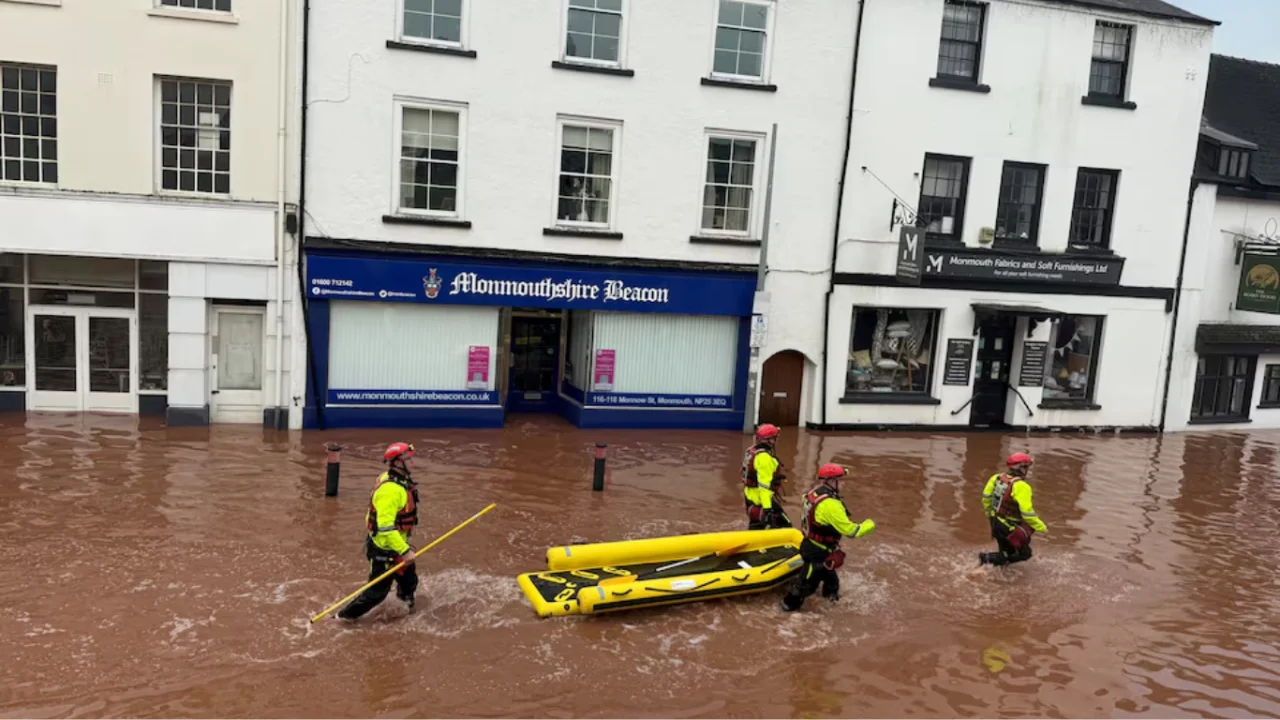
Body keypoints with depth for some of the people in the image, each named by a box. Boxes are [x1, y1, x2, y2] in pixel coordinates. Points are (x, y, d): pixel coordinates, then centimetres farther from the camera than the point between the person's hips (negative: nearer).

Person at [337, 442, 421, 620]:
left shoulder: (401, 481, 0)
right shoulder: (390, 490, -30)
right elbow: (385, 527, -32)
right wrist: (404, 550, -32)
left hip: (396, 543, 9)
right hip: (383, 548, -9)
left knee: (409, 578, 24)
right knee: (378, 590, 4)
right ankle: (346, 615, 20)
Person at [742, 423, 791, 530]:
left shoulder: (753, 452, 9)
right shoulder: (764, 457, -22)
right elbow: (764, 484, -26)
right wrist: (767, 508, -28)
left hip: (752, 497, 10)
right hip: (763, 499, -10)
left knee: (756, 526, 19)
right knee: (784, 526, -6)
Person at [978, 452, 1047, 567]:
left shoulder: (998, 478, -1)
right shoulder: (1021, 486, -23)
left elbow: (986, 496, 7)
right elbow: (1027, 513, -26)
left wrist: (989, 512, 25)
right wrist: (1041, 527, -12)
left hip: (995, 522, 8)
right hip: (1008, 528, -8)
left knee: (1008, 552, 24)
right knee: (1025, 553, 5)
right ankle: (988, 558, -8)